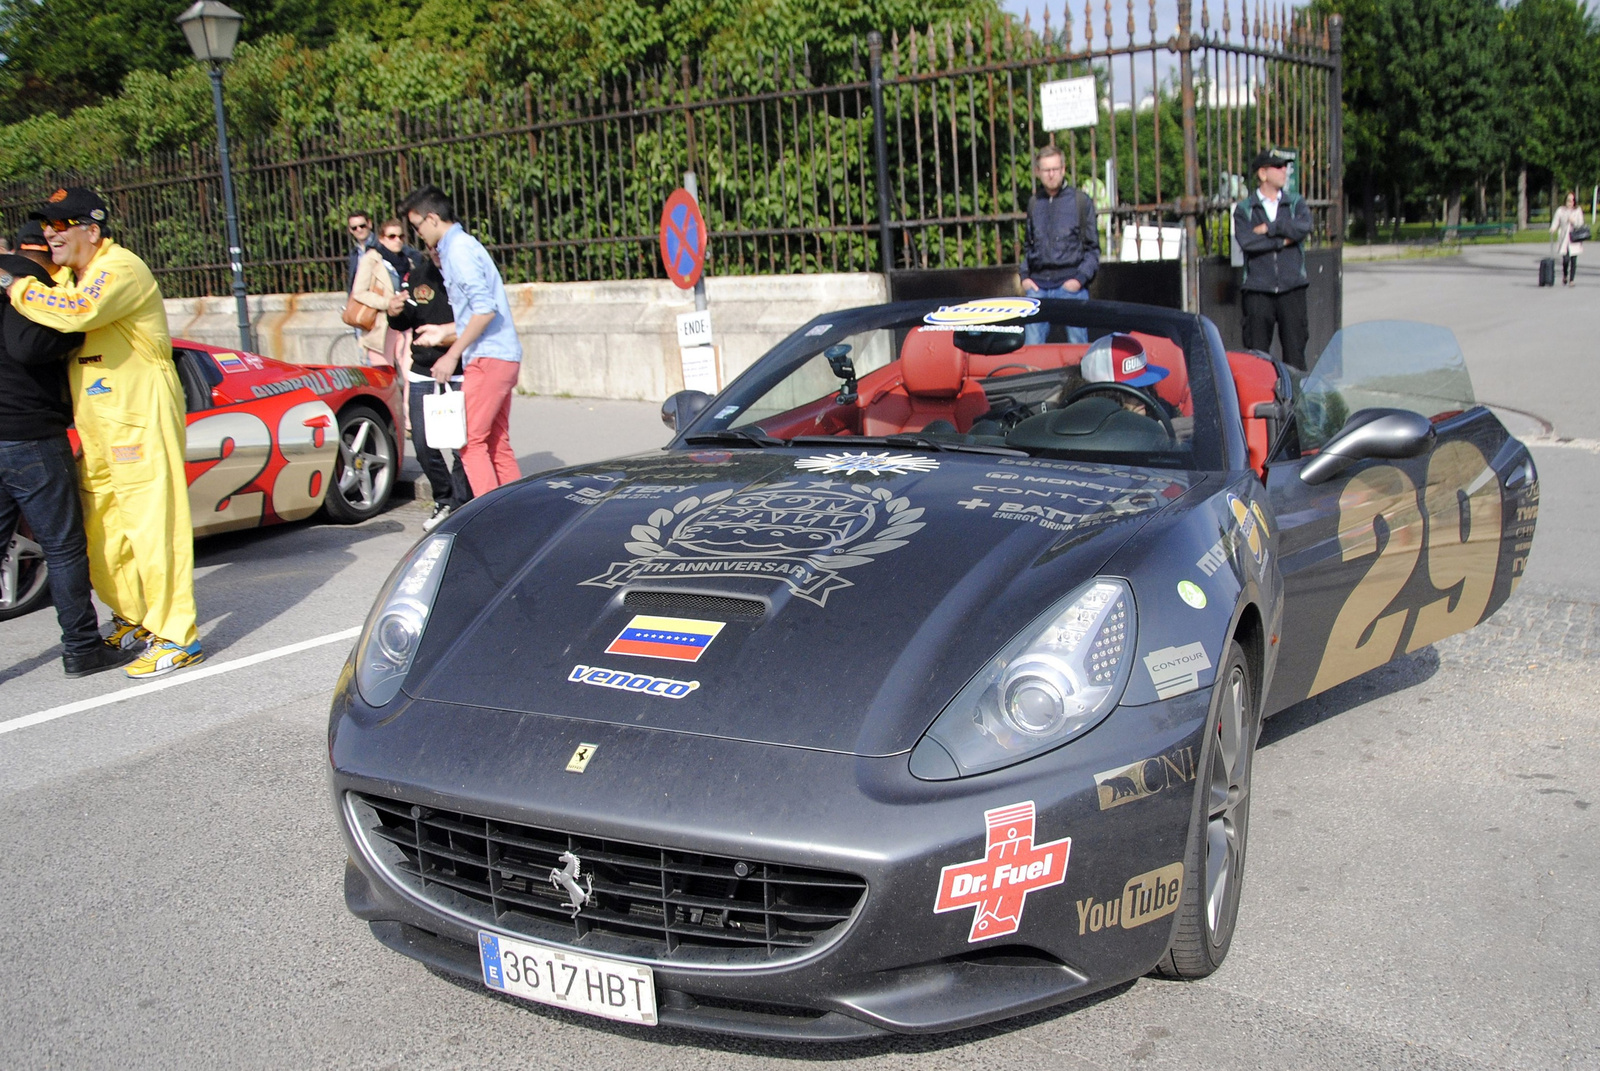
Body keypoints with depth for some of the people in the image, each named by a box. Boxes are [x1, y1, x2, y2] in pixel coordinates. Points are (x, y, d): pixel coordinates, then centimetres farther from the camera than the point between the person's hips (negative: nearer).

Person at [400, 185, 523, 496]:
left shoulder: (458, 249, -11)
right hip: (503, 356, 10)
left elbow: (485, 309, -21)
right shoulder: (463, 244, 20)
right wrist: (445, 332, 26)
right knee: (496, 444, 11)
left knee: (470, 442, -7)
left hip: (488, 358, -10)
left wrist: (452, 354, -18)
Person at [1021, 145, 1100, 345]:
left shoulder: (1080, 200, 4)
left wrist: (1080, 278, -7)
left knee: (1077, 343, 0)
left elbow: (1092, 247, 5)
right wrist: (1025, 276, 8)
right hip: (1037, 286, 3)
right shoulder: (1034, 203, 14)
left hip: (1070, 285, -3)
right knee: (1031, 345, -2)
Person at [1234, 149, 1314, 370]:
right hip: (1258, 289, -1)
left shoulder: (1296, 203, 13)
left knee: (1295, 347, 0)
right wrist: (1283, 239, -6)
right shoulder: (1244, 209, 6)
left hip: (1292, 287, 2)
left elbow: (1303, 228, -8)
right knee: (1257, 351, -1)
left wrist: (1268, 228, -5)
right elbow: (1246, 241, -11)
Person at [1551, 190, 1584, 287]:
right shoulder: (1560, 210, 4)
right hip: (1564, 238, -1)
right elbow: (1555, 222, -1)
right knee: (1566, 259, -11)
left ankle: (1572, 280, 7)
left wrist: (1574, 222, -13)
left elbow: (1581, 224, 7)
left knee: (1573, 260, -2)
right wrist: (1553, 229, -22)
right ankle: (1565, 276, 17)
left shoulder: (1578, 211, 7)